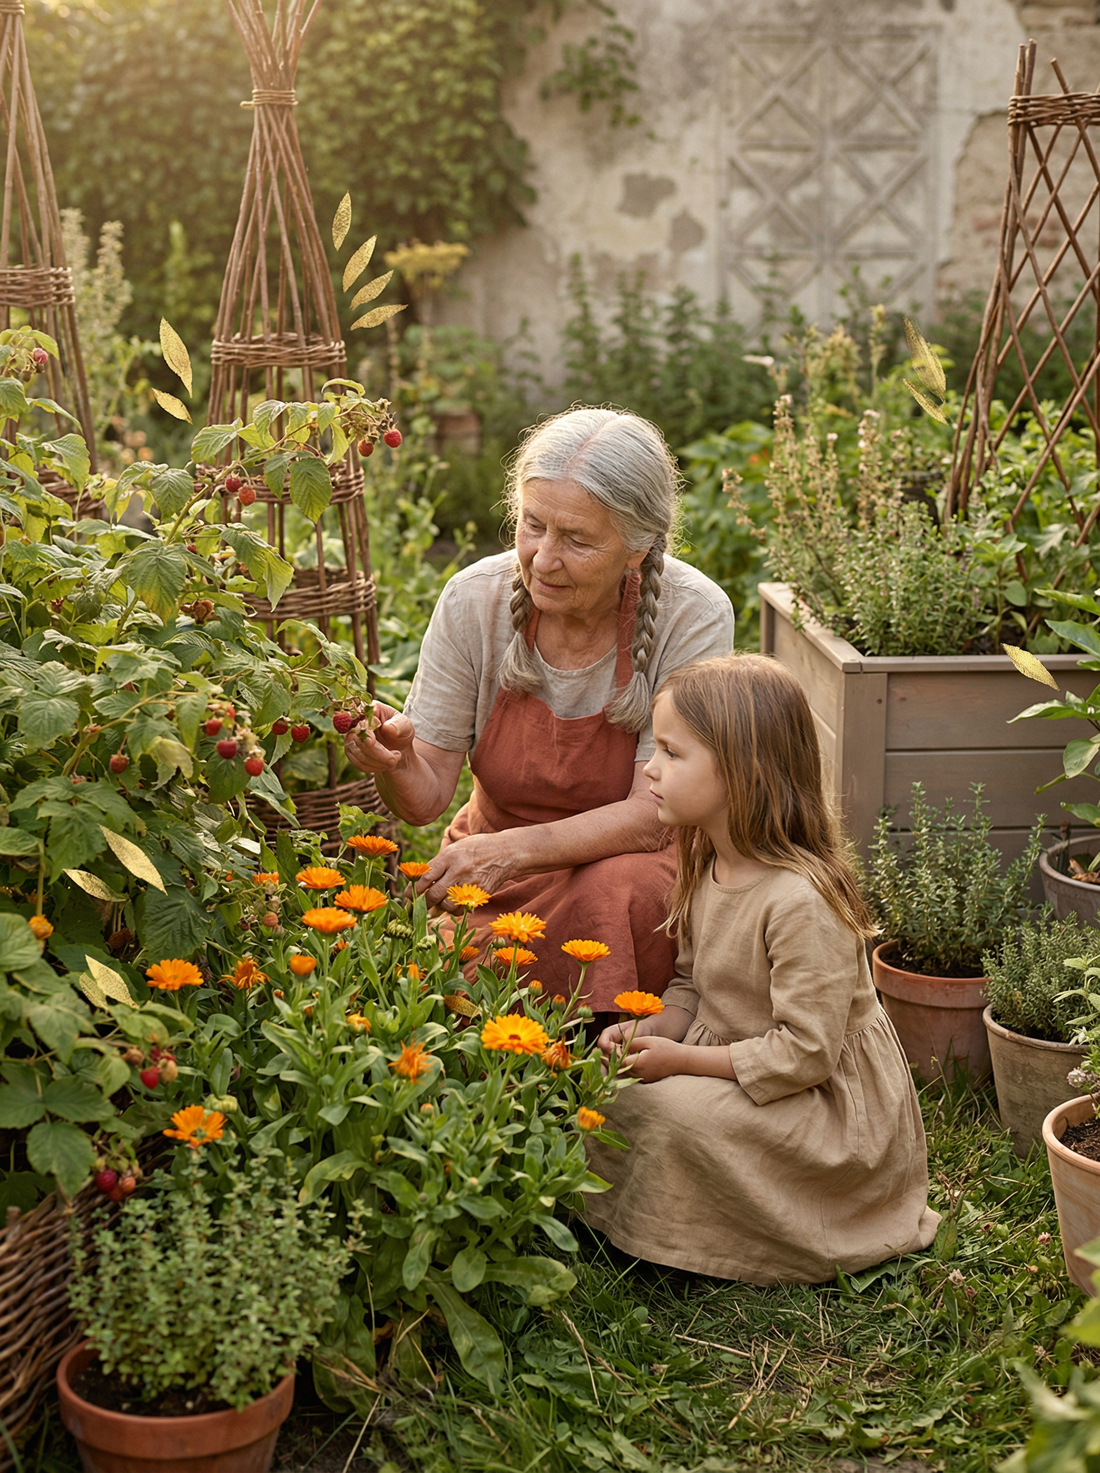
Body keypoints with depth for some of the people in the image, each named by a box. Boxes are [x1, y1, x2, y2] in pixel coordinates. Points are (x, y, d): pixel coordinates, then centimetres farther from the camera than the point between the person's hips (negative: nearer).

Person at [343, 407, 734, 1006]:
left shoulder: (693, 616, -18)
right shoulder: (474, 599, -12)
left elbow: (655, 813, -20)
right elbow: (427, 797, -8)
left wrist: (515, 849, -33)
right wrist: (397, 763, -31)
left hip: (628, 862, 0)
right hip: (497, 887, 1)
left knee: (615, 890, -34)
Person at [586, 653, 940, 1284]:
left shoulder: (801, 900, -28)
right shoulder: (707, 868, 0)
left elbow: (805, 1052, -27)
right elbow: (694, 985, 13)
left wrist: (684, 1059, -22)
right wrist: (652, 1029, -8)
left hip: (831, 1109, -8)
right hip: (733, 1064, 9)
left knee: (665, 1109, -27)